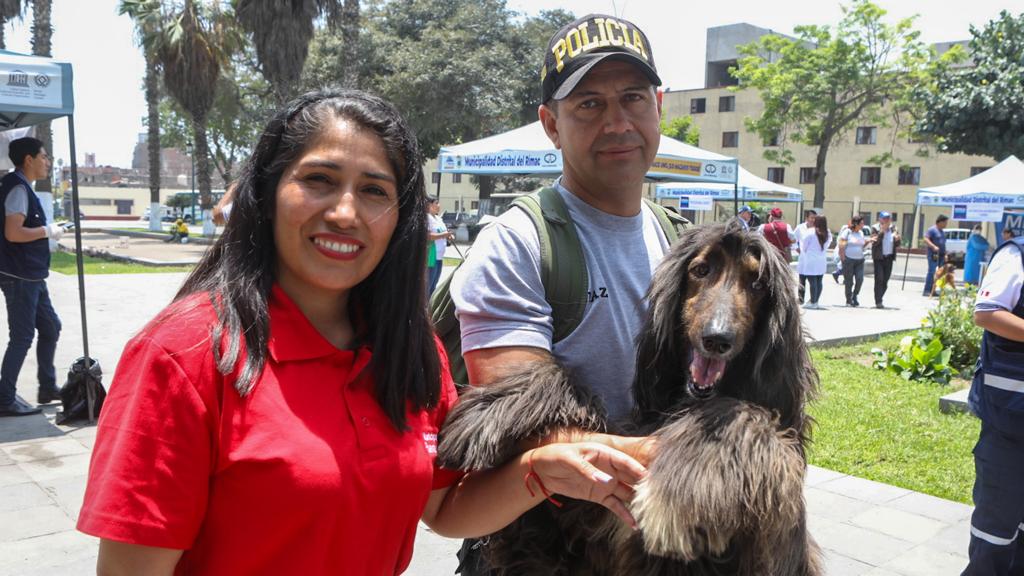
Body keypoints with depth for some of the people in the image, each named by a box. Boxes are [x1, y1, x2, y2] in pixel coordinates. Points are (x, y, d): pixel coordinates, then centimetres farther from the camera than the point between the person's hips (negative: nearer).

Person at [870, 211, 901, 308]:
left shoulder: (893, 228, 10)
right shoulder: (875, 228, -2)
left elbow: (897, 245, 14)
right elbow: (875, 242, -17)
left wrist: (897, 239, -8)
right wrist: (882, 231, -22)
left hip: (889, 258, 5)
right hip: (879, 258, -4)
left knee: (885, 281, 6)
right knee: (879, 279, -9)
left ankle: (879, 299, 20)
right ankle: (878, 302, -9)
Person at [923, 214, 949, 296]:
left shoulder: (942, 231, 20)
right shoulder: (932, 230, -6)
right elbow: (926, 239, -16)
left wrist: (945, 254, 22)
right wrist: (934, 247, -26)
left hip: (941, 255, 9)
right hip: (933, 255, -9)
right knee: (931, 272, -12)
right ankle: (927, 291, -11)